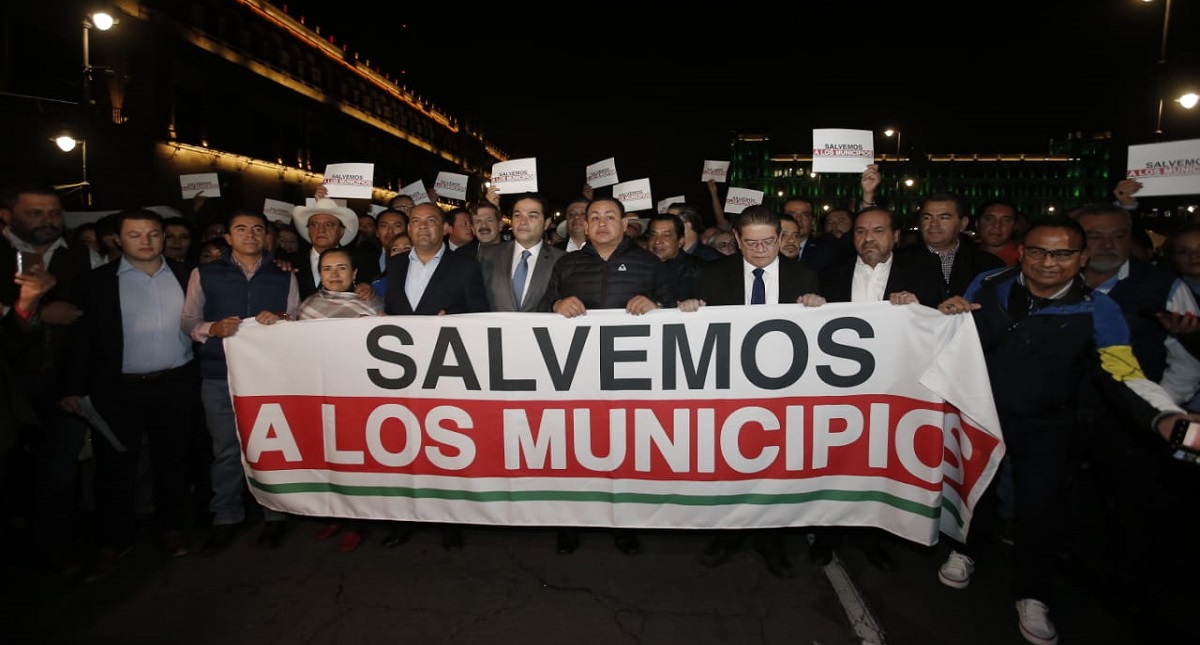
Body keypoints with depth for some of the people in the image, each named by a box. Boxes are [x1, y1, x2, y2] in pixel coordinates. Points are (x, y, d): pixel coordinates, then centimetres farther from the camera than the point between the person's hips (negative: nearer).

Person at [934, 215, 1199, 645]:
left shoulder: (1097, 310, -16)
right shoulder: (989, 285, -12)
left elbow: (1125, 376, -20)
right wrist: (946, 314, -22)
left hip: (1045, 425, -1)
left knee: (1041, 506, 6)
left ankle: (1032, 596, 31)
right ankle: (962, 553, 44)